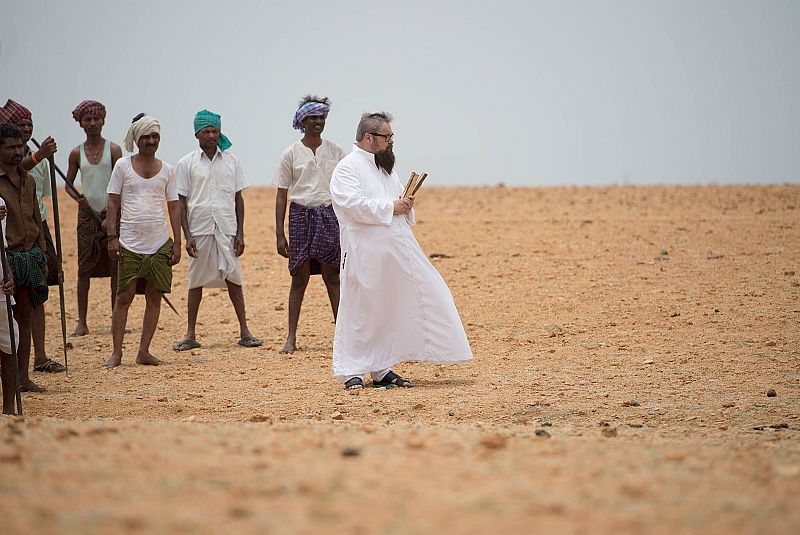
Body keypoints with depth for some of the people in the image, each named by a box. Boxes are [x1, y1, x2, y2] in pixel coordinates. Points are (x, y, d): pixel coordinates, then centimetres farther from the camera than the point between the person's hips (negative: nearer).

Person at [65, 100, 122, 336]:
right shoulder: (77, 153, 7)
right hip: (87, 214, 2)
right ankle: (82, 323, 2)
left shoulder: (113, 150, 0)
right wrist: (78, 199, -9)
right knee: (84, 269, 0)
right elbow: (69, 184, 14)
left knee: (115, 268, 0)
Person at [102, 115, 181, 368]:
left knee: (154, 296, 3)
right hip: (130, 243, -3)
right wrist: (112, 238, -6)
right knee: (124, 296, -2)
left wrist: (177, 243, 3)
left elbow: (174, 207, 9)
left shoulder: (167, 169, 8)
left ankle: (144, 352, 9)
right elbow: (113, 203, 2)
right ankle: (116, 353, 3)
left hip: (160, 243, 3)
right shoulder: (123, 165, 2)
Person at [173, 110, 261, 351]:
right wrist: (187, 236, -6)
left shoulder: (231, 161, 8)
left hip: (227, 230, 1)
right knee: (196, 281, 4)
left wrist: (240, 233, 2)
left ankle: (244, 332, 2)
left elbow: (238, 199, 9)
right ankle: (190, 335, 8)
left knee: (233, 279, 0)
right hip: (199, 229, -1)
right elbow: (181, 202, 3)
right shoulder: (187, 164, 3)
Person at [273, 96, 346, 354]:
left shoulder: (335, 151, 6)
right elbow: (282, 195, 2)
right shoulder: (291, 154, 1)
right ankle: (291, 338, 5)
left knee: (333, 277, 2)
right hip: (301, 216, -1)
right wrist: (280, 234, -3)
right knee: (299, 277, 0)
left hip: (330, 216, 1)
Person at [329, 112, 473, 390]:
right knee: (359, 311, -2)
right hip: (365, 254, -8)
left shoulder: (385, 167, 20)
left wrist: (406, 206, 3)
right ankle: (351, 371, 5)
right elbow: (354, 204, -20)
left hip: (396, 252, 8)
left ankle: (381, 370, 16)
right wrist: (391, 208, -16)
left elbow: (399, 200, 27)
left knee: (390, 310, 8)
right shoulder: (347, 169, -7)